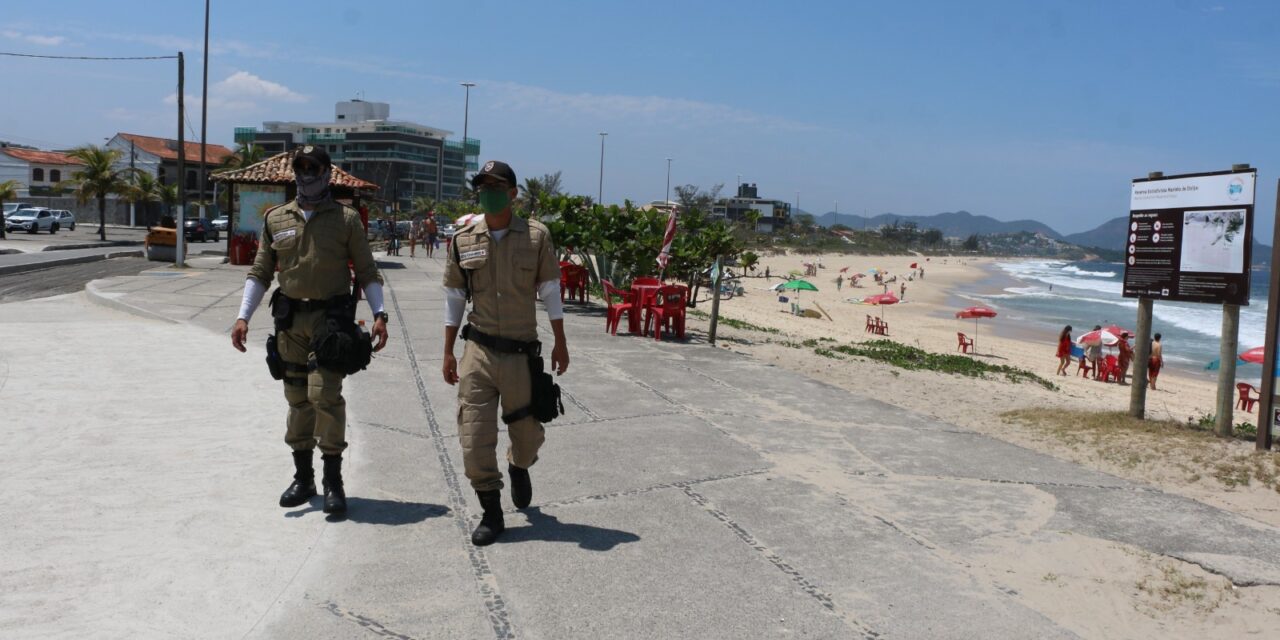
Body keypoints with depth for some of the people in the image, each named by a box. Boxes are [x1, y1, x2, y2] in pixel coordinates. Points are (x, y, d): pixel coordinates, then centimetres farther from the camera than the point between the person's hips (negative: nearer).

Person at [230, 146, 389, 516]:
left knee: (325, 395, -12)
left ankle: (333, 481, -2)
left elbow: (367, 272, 3)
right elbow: (260, 273, 12)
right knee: (296, 399, 9)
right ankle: (303, 478, 21)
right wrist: (243, 317, 1)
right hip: (289, 320, 4)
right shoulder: (276, 219, 10)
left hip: (331, 318, -3)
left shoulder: (346, 219, 2)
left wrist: (378, 314, -10)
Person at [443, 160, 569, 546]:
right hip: (478, 352, 1)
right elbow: (454, 300, 8)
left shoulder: (536, 236, -4)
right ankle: (491, 514, 16)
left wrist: (560, 344, 5)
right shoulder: (463, 241, 1)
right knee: (475, 438, -1)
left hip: (522, 353, -1)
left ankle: (519, 467, 47)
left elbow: (550, 292, 3)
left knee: (528, 434, 12)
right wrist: (448, 353, 8)